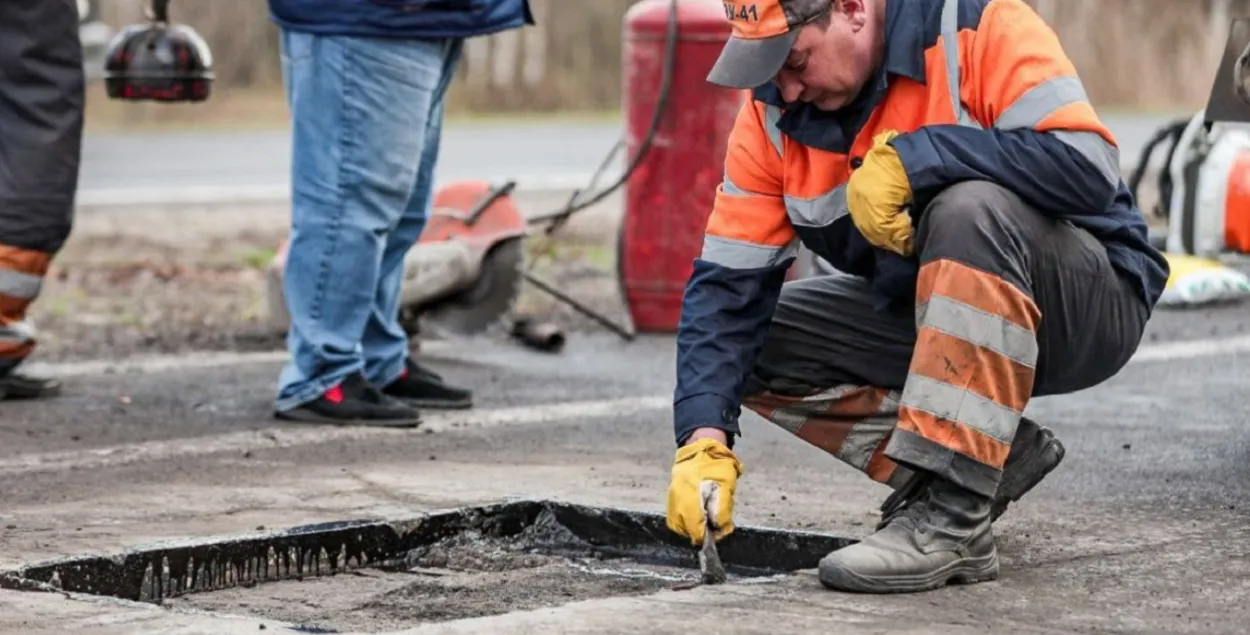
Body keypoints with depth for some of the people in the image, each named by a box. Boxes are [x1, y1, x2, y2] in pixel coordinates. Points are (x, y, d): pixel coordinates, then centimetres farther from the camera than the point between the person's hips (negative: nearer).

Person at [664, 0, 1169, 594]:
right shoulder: (774, 113, -6)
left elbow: (1090, 168, -32)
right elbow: (729, 282, -8)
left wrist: (909, 158, -32)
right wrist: (705, 438, -21)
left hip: (1092, 307, -6)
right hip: (926, 318, 6)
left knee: (968, 210, -35)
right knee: (759, 344, -9)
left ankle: (950, 515, -30)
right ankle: (995, 455, -5)